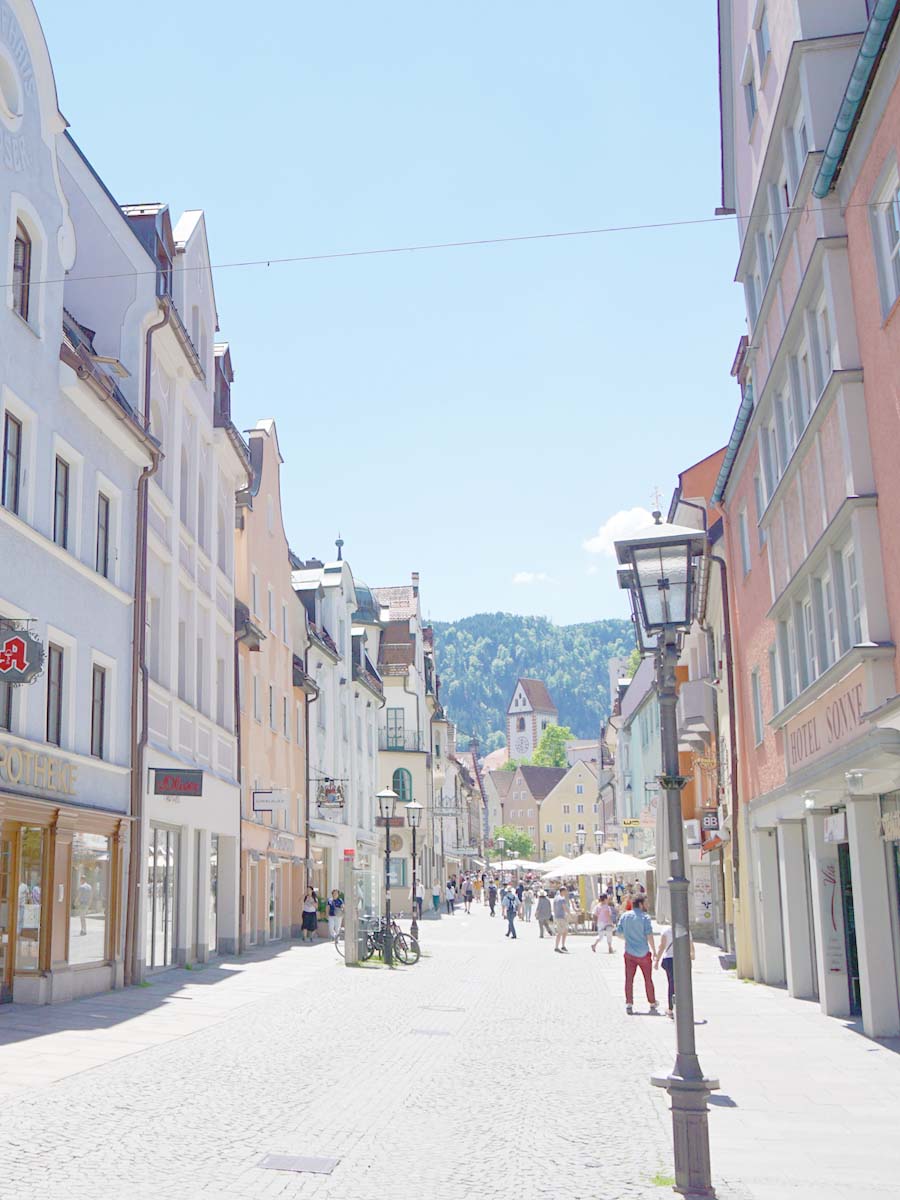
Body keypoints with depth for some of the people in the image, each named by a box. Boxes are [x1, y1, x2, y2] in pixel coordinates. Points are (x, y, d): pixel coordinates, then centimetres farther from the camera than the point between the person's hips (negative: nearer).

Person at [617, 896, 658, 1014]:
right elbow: (649, 935, -14)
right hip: (643, 953, -3)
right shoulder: (644, 917, -10)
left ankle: (629, 1004, 1)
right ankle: (652, 1004, 20)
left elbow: (619, 932, 7)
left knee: (629, 979, 6)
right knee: (648, 979, 11)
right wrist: (654, 950, -5)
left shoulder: (624, 916, 2)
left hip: (629, 952, 3)